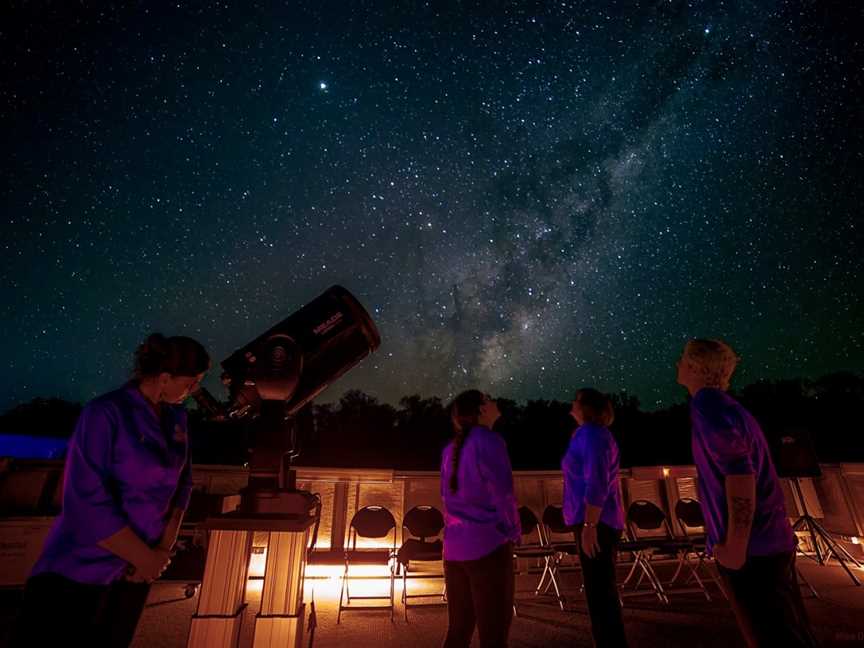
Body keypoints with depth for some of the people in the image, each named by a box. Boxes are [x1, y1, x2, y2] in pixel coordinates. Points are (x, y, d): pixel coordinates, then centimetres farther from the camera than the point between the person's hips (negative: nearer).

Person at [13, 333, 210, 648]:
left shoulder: (176, 417, 0)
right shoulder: (104, 413, -19)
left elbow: (182, 482, 5)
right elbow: (89, 503, -22)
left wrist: (165, 548, -7)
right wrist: (147, 558, -15)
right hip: (79, 573, -6)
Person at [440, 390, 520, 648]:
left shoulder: (451, 449, 8)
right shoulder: (489, 441, -13)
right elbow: (503, 495, -12)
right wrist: (514, 532, 2)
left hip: (455, 546, 7)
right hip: (488, 545, -7)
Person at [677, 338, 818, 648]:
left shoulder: (706, 402, -16)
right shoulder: (730, 406, 13)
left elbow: (739, 470, -25)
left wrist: (735, 548, -20)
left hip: (750, 548, -9)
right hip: (773, 540, 9)